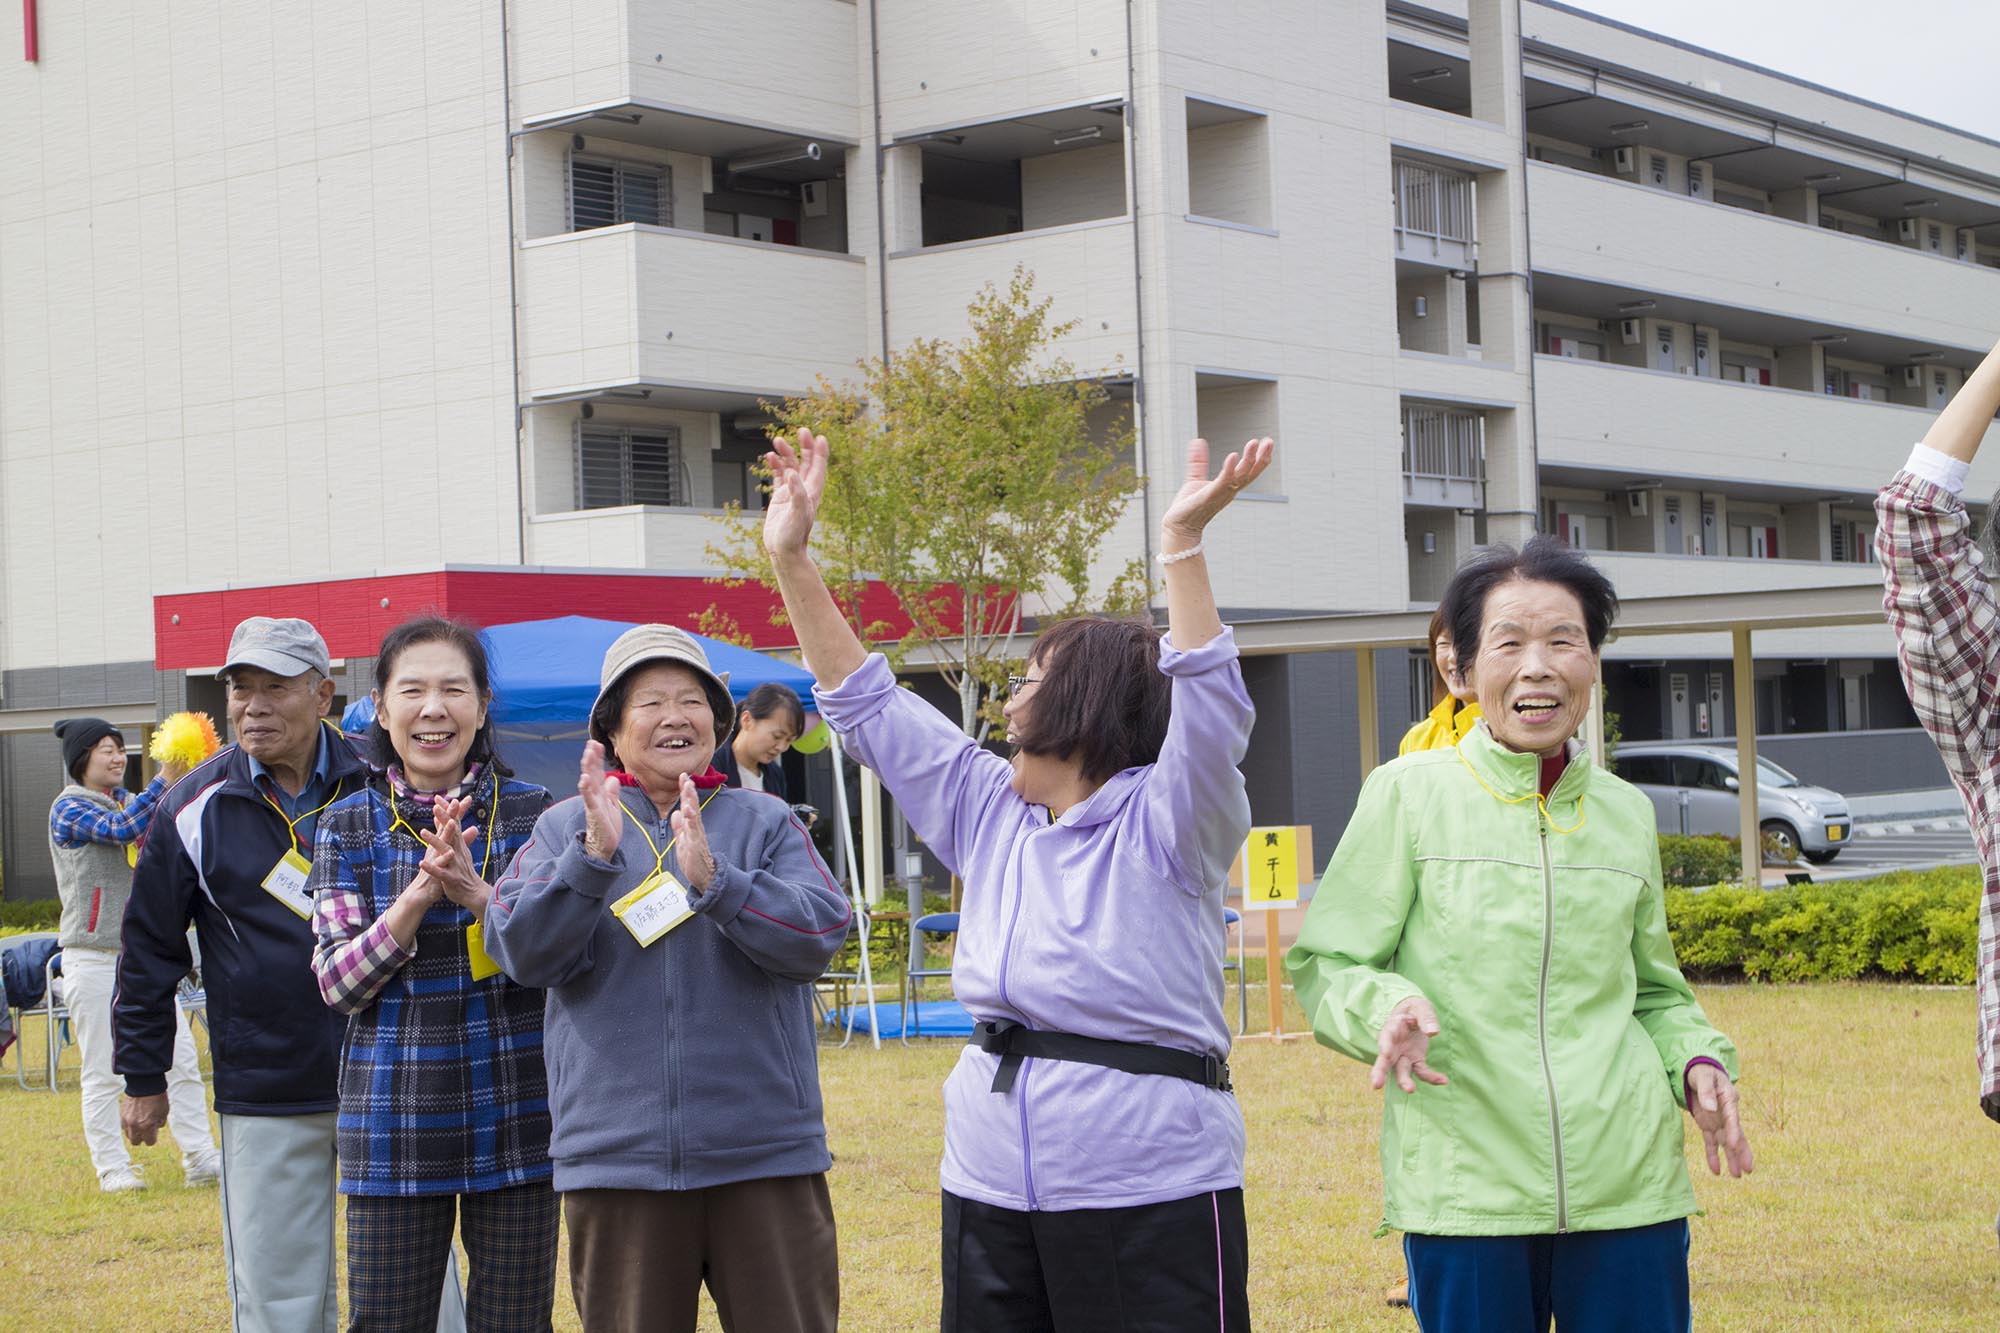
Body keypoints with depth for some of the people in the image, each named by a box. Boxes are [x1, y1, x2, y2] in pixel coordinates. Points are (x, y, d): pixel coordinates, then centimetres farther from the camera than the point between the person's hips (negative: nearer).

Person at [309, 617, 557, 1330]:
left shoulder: (531, 812, 3)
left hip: (516, 1114, 0)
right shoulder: (349, 824, 4)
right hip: (394, 1123, 0)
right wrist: (422, 890, -18)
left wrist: (474, 891, -19)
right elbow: (337, 982, -3)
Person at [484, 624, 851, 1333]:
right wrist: (594, 855, -20)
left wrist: (713, 879, -23)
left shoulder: (765, 822, 6)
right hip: (616, 1160, 1)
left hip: (765, 1156, 0)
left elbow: (819, 934, -9)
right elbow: (521, 952, -6)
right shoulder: (566, 828, 7)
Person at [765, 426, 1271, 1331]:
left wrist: (1182, 543, -33)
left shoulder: (1164, 822, -6)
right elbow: (866, 704, 15)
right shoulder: (988, 814, 12)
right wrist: (792, 559, 10)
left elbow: (1208, 710, -23)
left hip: (1150, 1192, -6)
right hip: (990, 1186, 7)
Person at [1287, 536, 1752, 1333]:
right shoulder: (1409, 795, 0)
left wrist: (1699, 1062, 3)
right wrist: (1386, 1009, -19)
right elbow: (1323, 965, 1)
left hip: (1628, 1179, 3)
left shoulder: (1627, 812, 12)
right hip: (1464, 1185, -3)